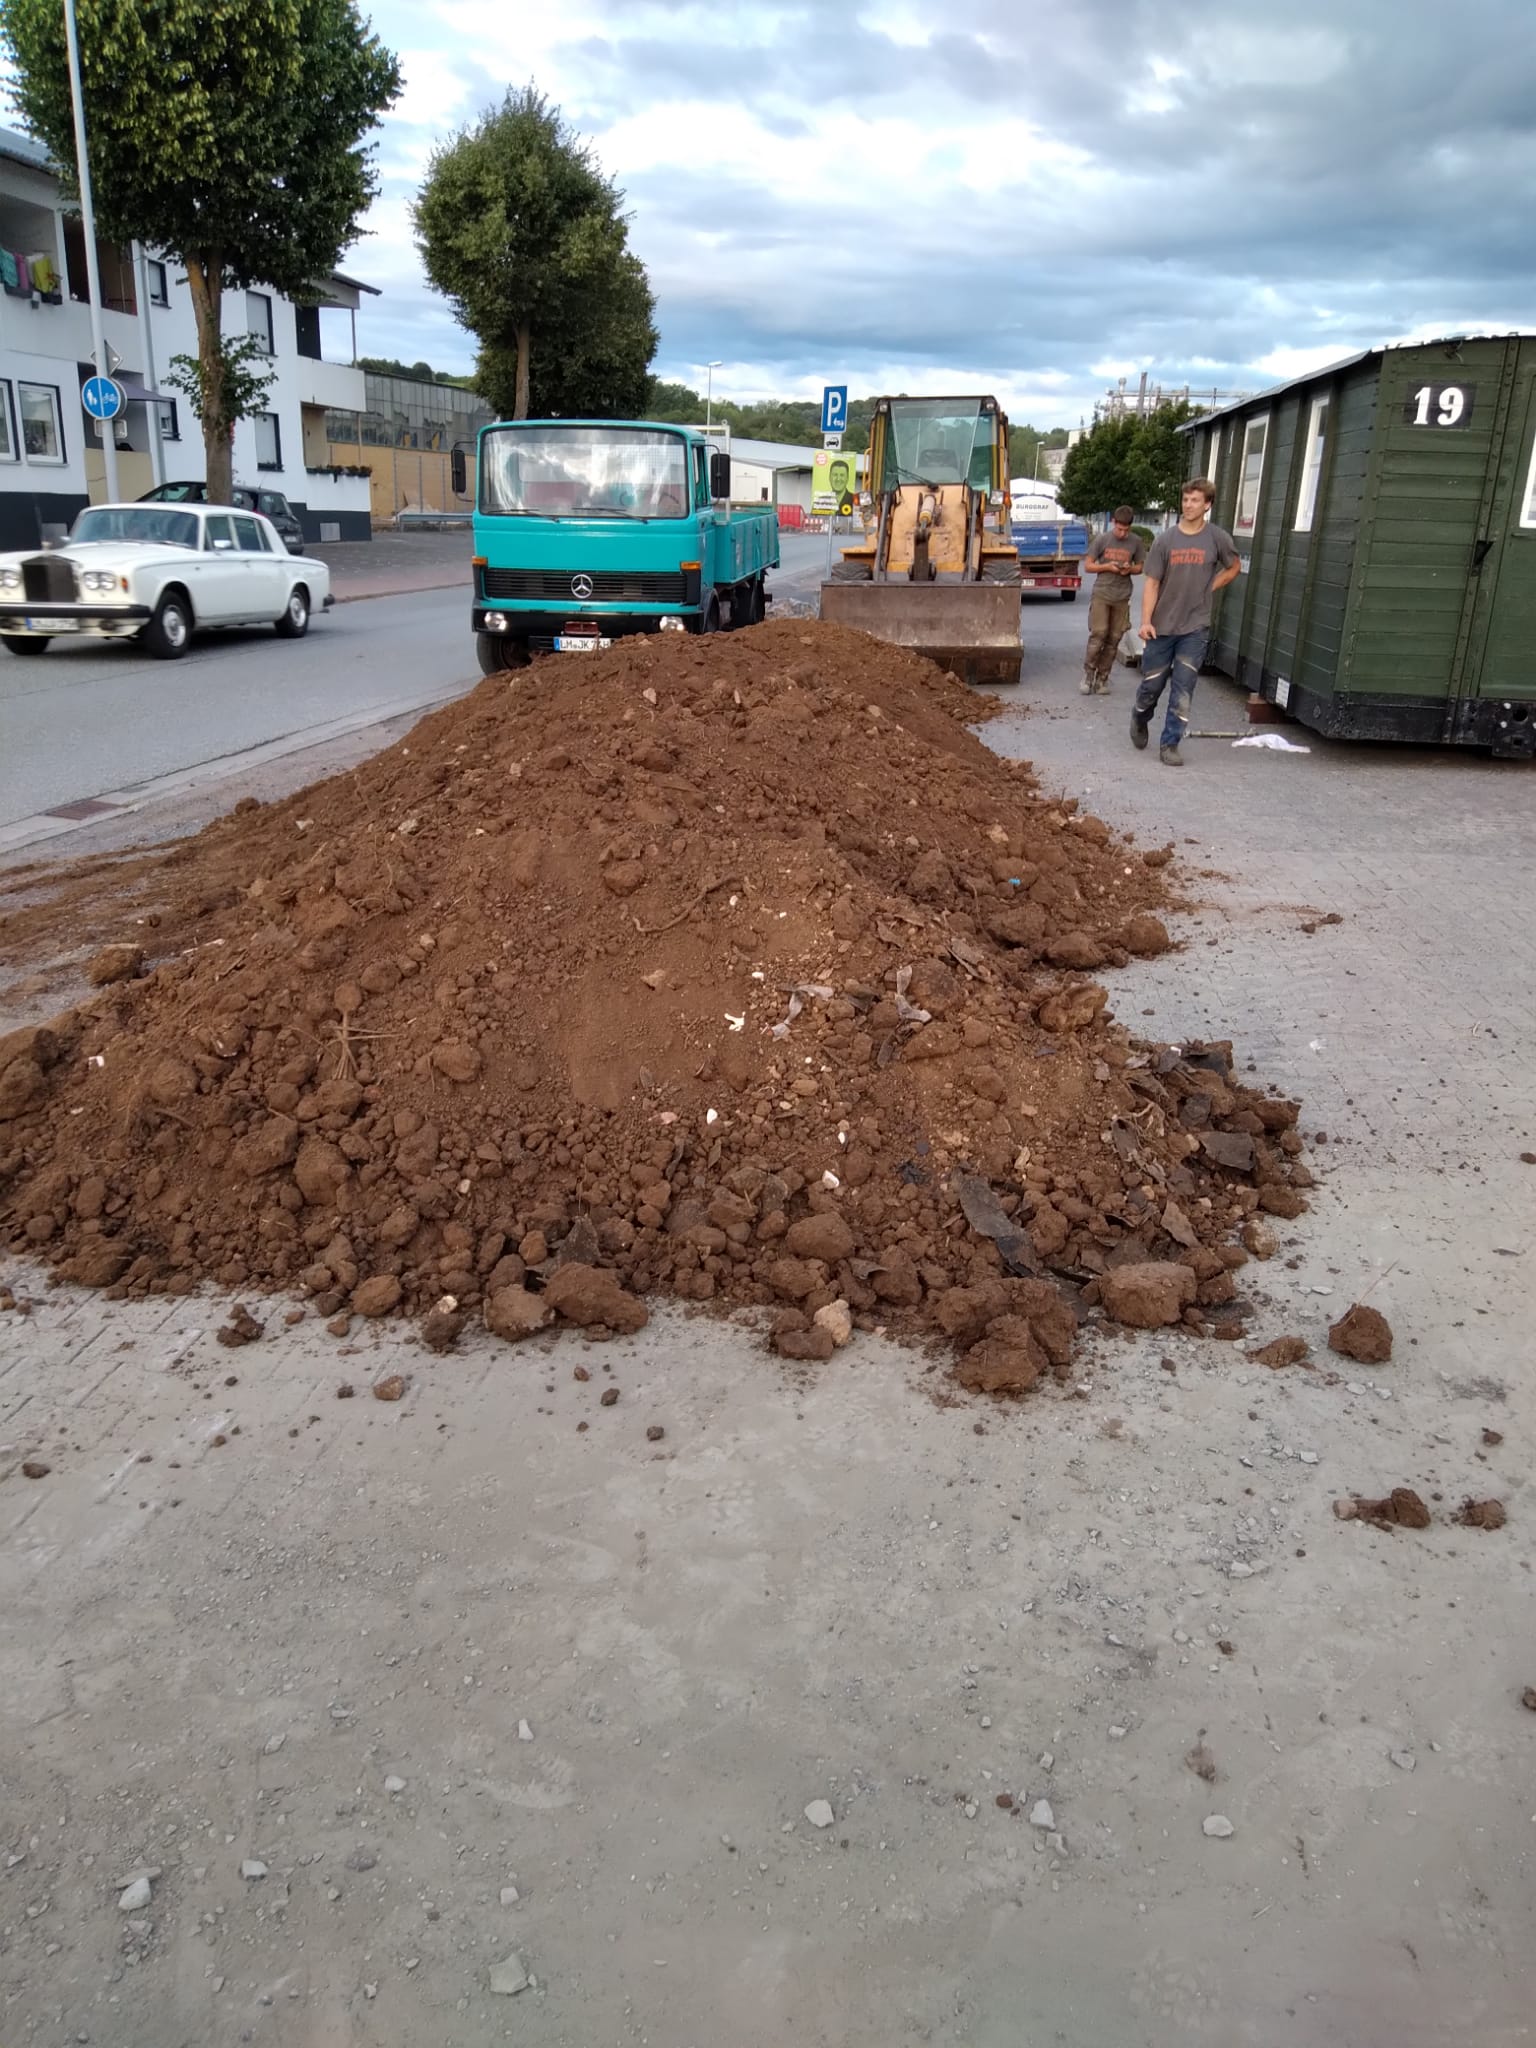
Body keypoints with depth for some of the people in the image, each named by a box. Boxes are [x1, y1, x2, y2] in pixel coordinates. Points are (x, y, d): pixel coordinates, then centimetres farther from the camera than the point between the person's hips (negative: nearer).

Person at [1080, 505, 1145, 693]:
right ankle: (1088, 674, 0)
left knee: (1113, 639, 2)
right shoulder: (1101, 539, -1)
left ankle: (1102, 678, 10)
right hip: (1101, 594, -2)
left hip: (1122, 598, 2)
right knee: (1098, 634, -13)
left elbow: (1140, 568, 14)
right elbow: (1088, 566, 2)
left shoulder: (1136, 542, 4)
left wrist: (1130, 569, -9)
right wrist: (1107, 567, -13)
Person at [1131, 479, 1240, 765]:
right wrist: (1146, 621, -13)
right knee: (1152, 685, 9)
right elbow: (1152, 583, -4)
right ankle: (1140, 721, 39)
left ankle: (1170, 745, 4)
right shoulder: (1165, 539, -4)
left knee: (1182, 690, -3)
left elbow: (1234, 569, 15)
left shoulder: (1218, 539, -3)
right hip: (1162, 626, 0)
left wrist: (1209, 588, 3)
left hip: (1195, 627, 0)